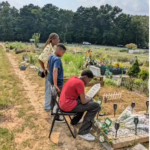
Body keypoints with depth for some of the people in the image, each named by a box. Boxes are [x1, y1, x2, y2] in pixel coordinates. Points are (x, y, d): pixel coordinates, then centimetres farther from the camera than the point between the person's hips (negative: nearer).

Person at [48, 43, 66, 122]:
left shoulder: (51, 57, 4)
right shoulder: (57, 59, -24)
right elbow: (55, 71, -36)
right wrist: (55, 85, -36)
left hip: (52, 80, 9)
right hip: (58, 82, -9)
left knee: (53, 97, 22)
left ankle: (52, 111, 39)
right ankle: (57, 117, 10)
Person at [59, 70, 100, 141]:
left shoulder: (74, 79, 11)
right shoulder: (80, 83, -18)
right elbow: (83, 101, -16)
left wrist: (86, 98, 9)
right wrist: (89, 99, 5)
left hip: (63, 103, 10)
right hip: (68, 105, -10)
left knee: (88, 101, 29)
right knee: (96, 106, -8)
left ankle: (74, 121, 36)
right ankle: (83, 132, -4)